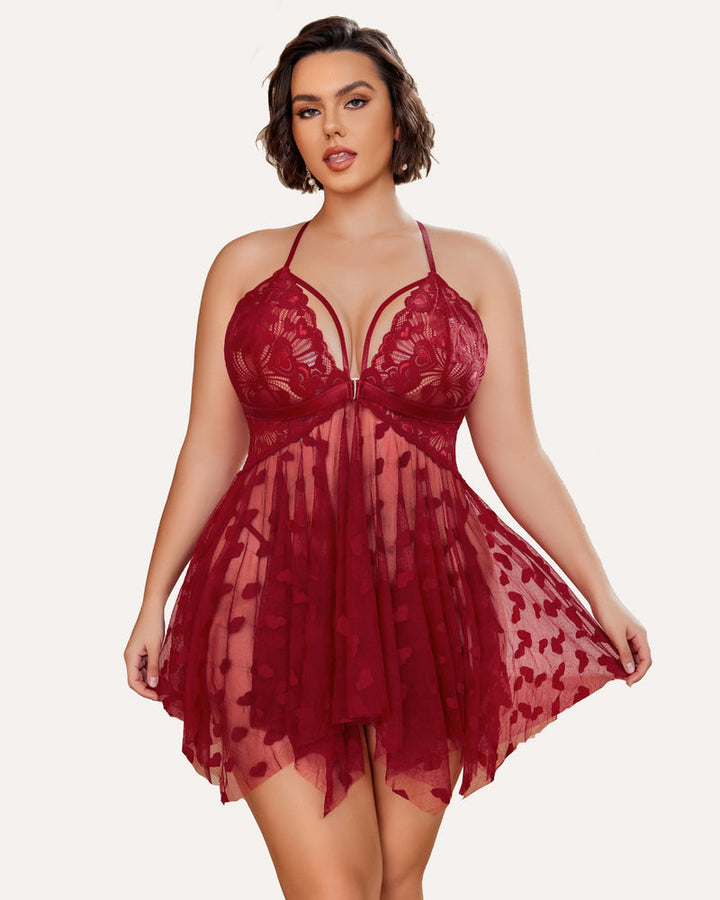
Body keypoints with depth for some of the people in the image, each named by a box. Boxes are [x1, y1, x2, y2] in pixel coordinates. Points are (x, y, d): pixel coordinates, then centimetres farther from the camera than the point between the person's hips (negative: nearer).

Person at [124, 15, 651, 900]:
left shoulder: (474, 267, 8)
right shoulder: (245, 266, 9)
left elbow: (513, 454, 7)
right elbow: (208, 449, 9)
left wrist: (602, 594, 3)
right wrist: (153, 602, 7)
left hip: (426, 598, 1)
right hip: (279, 599, 0)